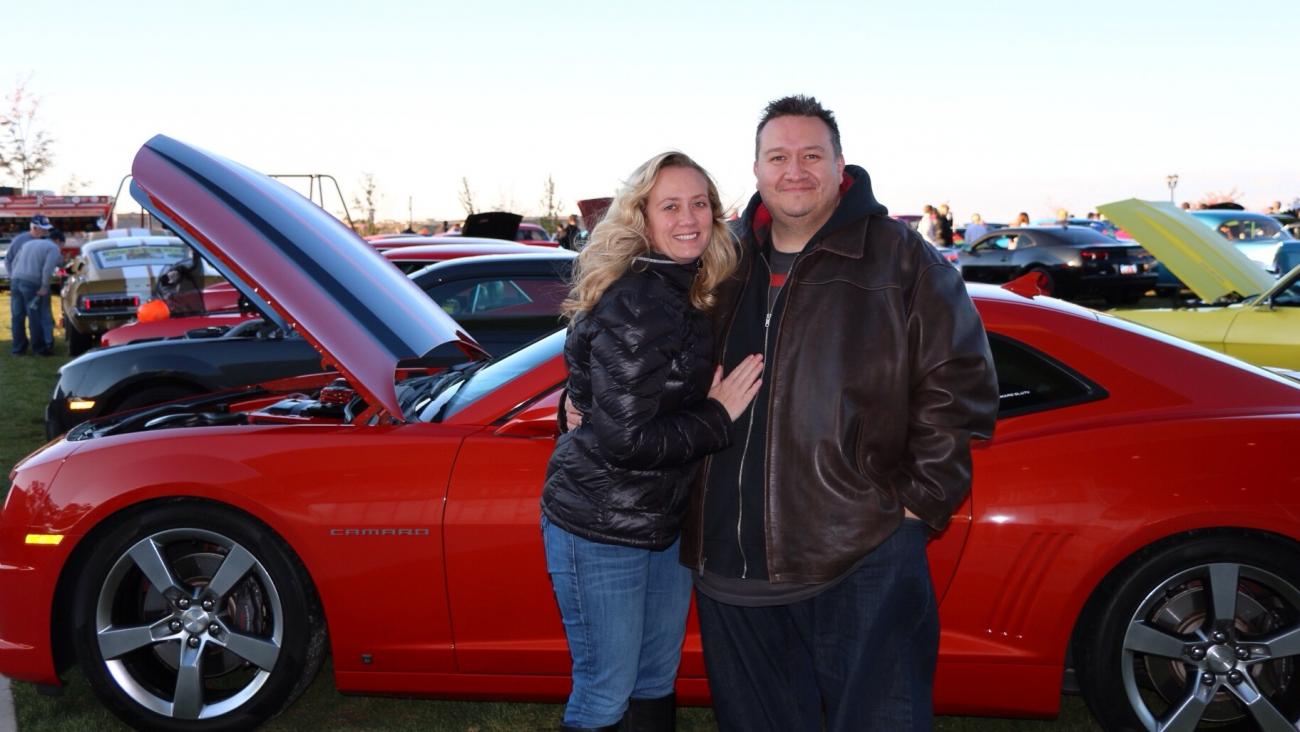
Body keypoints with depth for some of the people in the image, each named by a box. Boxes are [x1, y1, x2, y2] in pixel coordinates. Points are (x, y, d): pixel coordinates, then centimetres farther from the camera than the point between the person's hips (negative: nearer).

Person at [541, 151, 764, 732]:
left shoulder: (689, 294, 6)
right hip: (601, 526, -9)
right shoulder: (637, 305, -21)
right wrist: (719, 416, -17)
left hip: (664, 517, 9)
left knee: (657, 678, 21)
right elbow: (624, 439, -25)